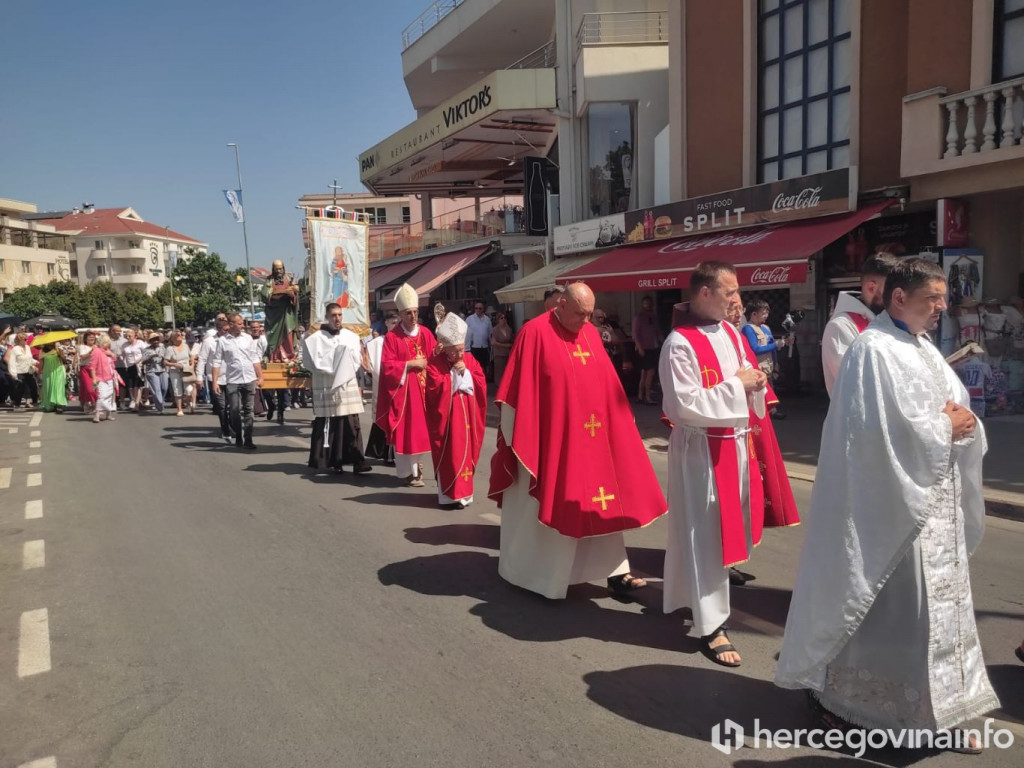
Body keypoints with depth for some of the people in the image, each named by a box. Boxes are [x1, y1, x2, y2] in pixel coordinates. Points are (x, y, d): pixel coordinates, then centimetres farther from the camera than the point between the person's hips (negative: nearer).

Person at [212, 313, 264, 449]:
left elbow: (255, 359, 9)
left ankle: (248, 440, 11)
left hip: (250, 380, 2)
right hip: (233, 381, -2)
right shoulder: (222, 341, -3)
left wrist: (260, 377, 6)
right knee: (235, 410, 0)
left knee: (248, 410, 6)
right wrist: (215, 381, -8)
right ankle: (238, 438, 18)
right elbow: (217, 362, -3)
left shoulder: (248, 338, 6)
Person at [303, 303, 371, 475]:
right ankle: (331, 461, 9)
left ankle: (357, 461, -2)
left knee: (352, 425, -1)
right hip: (326, 389, -3)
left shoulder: (351, 337, 10)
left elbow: (357, 360, 12)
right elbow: (314, 363, -6)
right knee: (328, 427, 0)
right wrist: (333, 361, -11)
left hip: (348, 387, 3)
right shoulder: (316, 338, -2)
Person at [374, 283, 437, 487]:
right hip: (403, 390, -4)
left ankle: (417, 463, 27)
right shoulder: (391, 337, -5)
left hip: (424, 389, 4)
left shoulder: (426, 334, 8)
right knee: (405, 431, -2)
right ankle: (409, 471, 5)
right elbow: (388, 366, -10)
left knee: (421, 429, 8)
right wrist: (410, 364, -12)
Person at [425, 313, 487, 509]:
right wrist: (455, 373, -17)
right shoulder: (435, 363, -8)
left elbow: (481, 383, 0)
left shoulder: (470, 360, 5)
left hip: (467, 415, 5)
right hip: (446, 416, -5)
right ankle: (450, 495, 3)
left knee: (466, 452, 9)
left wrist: (465, 373, -13)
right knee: (449, 455, -3)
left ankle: (463, 491, 19)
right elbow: (435, 389, -19)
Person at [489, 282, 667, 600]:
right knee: (545, 505, 7)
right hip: (548, 438, -6)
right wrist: (521, 438, -13)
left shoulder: (590, 334, 6)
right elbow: (520, 389, -13)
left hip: (590, 437, 6)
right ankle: (531, 572, 25)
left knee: (597, 503, 10)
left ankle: (615, 571, 18)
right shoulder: (535, 333, -13)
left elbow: (606, 384, 12)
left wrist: (619, 421, 13)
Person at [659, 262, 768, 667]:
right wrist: (735, 385, -18)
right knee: (705, 534, 1)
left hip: (735, 443, 8)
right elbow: (684, 407, -22)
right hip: (701, 450, -8)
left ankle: (701, 595, 40)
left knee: (725, 527, 18)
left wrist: (755, 383, -4)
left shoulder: (730, 333, 7)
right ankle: (710, 626, 13)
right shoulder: (680, 344, -18)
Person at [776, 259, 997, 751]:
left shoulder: (924, 348, 13)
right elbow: (888, 429, -24)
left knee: (938, 605, 16)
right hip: (892, 501, -9)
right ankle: (836, 690, 21)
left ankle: (936, 709, 31)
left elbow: (958, 409, 14)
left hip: (936, 502, 9)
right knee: (879, 607, 2)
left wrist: (963, 423, -8)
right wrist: (945, 427, -12)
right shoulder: (873, 351, -16)